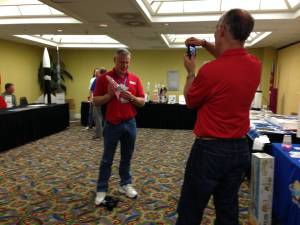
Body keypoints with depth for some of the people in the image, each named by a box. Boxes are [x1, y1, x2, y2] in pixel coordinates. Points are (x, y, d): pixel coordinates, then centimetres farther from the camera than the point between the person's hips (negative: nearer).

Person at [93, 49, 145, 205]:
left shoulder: (135, 79, 3)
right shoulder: (104, 78, -4)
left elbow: (142, 102, 4)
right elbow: (96, 101, -3)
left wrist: (132, 97, -15)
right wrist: (109, 95, -20)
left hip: (130, 123, 3)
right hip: (111, 124, -2)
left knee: (127, 157, 14)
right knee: (107, 159, 7)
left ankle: (125, 184, 31)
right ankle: (102, 189, 19)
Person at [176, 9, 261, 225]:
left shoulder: (210, 70, -23)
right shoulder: (255, 65, -1)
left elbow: (190, 101, -4)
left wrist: (191, 72, 9)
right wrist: (205, 44, 17)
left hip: (210, 150, -7)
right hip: (240, 148, 7)